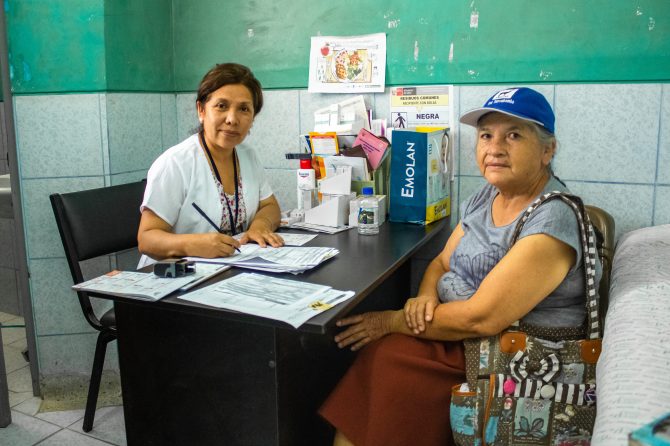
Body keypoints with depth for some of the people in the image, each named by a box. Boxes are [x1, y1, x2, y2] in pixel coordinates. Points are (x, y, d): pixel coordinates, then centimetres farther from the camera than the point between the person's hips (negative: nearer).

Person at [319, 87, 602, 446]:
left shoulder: (552, 221, -20)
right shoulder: (485, 198, 6)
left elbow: (482, 319, -23)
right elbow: (442, 262, 14)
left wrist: (393, 322, -16)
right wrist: (426, 295, -9)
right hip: (458, 333, 7)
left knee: (383, 360, -21)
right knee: (375, 356, -15)